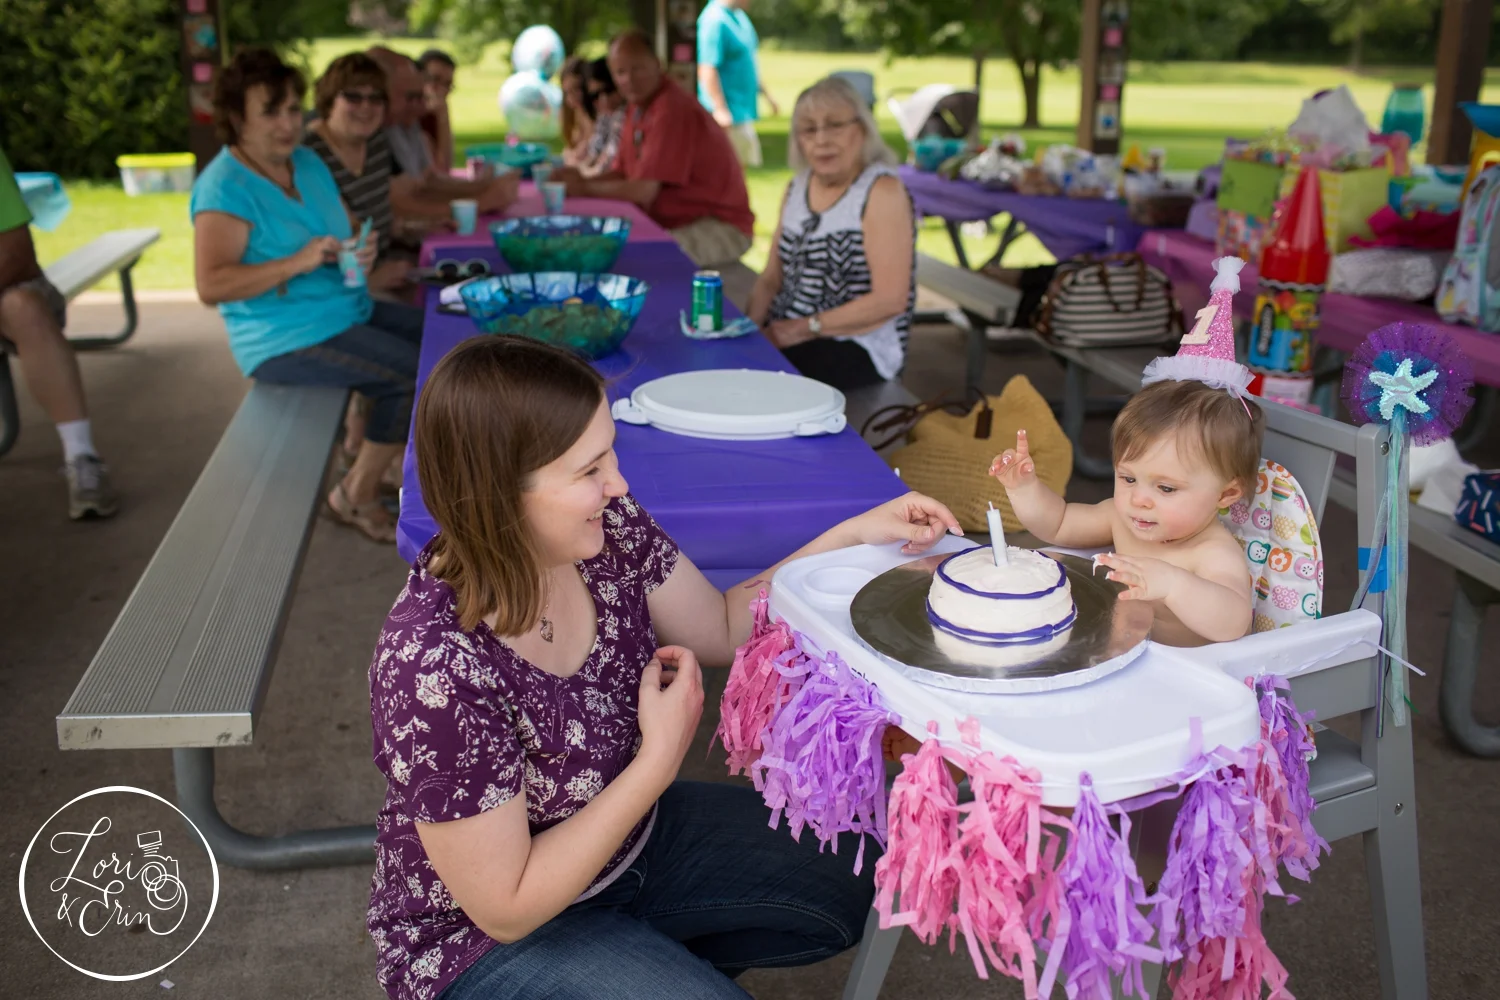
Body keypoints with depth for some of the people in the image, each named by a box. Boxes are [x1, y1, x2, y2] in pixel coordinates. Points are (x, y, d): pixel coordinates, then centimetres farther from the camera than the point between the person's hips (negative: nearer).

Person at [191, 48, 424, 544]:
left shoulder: (308, 163, 10)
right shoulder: (225, 187, -16)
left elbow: (345, 234, 18)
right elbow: (211, 285, -24)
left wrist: (361, 252, -7)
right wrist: (296, 264, -30)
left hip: (347, 311, 9)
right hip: (286, 339, -9)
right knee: (420, 374, -19)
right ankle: (357, 496, -2)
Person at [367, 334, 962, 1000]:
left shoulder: (606, 527, -17)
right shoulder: (436, 667, -35)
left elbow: (723, 630, 0)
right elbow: (509, 907, -26)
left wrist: (854, 537, -10)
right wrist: (661, 757, -25)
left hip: (630, 835, 6)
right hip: (489, 938, -6)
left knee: (853, 887, 7)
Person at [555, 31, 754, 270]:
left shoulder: (673, 110, -21)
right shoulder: (637, 108, 8)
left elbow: (644, 190, -23)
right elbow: (622, 172, 15)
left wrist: (584, 189, -11)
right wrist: (583, 180, -4)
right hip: (674, 222, 9)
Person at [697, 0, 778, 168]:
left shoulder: (739, 16, 11)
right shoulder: (715, 20, -18)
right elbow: (707, 69, -24)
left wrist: (765, 93, 23)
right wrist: (721, 109, -28)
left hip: (743, 108, 10)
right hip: (729, 112, -10)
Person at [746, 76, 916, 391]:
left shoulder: (881, 191, -10)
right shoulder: (797, 187, 12)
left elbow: (891, 300, -17)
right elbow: (771, 278, 13)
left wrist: (805, 328, -17)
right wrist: (751, 324, -7)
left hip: (858, 347, -6)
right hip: (785, 333, 6)